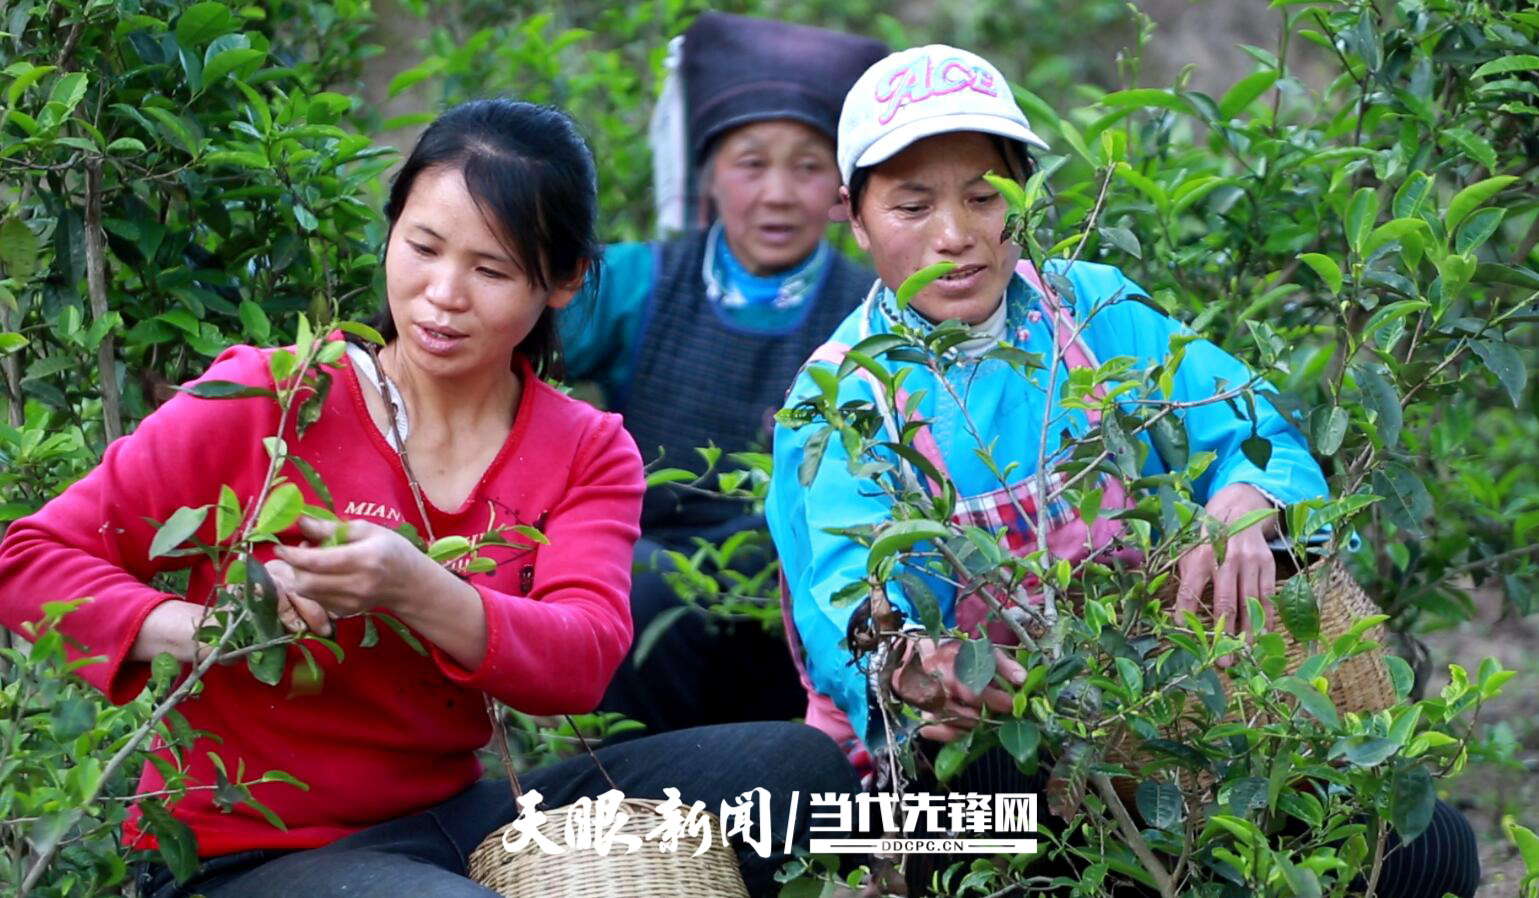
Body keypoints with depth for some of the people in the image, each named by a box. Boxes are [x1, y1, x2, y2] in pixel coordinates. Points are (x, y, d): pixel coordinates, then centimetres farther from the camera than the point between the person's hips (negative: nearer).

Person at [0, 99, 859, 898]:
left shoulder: (589, 455, 6)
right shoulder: (266, 403, -6)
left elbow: (583, 661, -14)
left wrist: (419, 596, -34)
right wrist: (207, 631, -26)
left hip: (450, 821, 6)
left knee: (798, 761, -11)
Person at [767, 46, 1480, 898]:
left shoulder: (1095, 311, 6)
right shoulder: (836, 401, -5)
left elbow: (1254, 434, -3)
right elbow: (848, 600, -21)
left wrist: (1242, 508, -29)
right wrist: (914, 669, -46)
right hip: (963, 755, -2)